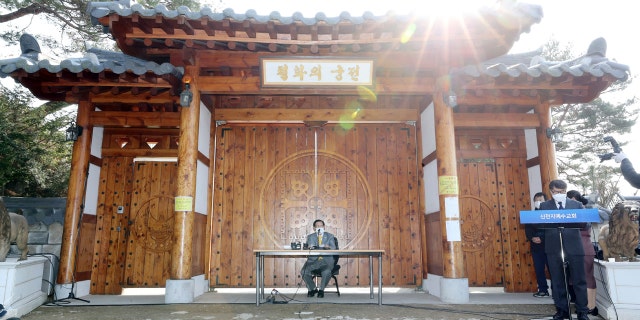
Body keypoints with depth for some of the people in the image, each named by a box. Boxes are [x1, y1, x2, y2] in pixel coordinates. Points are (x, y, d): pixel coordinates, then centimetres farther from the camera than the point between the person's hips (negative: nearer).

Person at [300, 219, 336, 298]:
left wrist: (328, 247, -25)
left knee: (327, 272, -34)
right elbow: (308, 247, 0)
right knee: (304, 272, -26)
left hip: (326, 260, -1)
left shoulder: (330, 236, 12)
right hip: (313, 260, 2)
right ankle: (312, 289, 3)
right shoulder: (310, 237, 15)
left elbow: (333, 248, -1)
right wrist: (310, 247, -25)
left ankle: (321, 289, -4)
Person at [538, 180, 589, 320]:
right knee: (557, 282, 7)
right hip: (554, 248, 0)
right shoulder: (544, 206, 8)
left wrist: (573, 221, -19)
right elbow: (539, 224, 0)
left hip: (574, 247, 0)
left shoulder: (577, 204, 10)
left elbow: (584, 223, 2)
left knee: (579, 280, 4)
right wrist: (552, 222, -20)